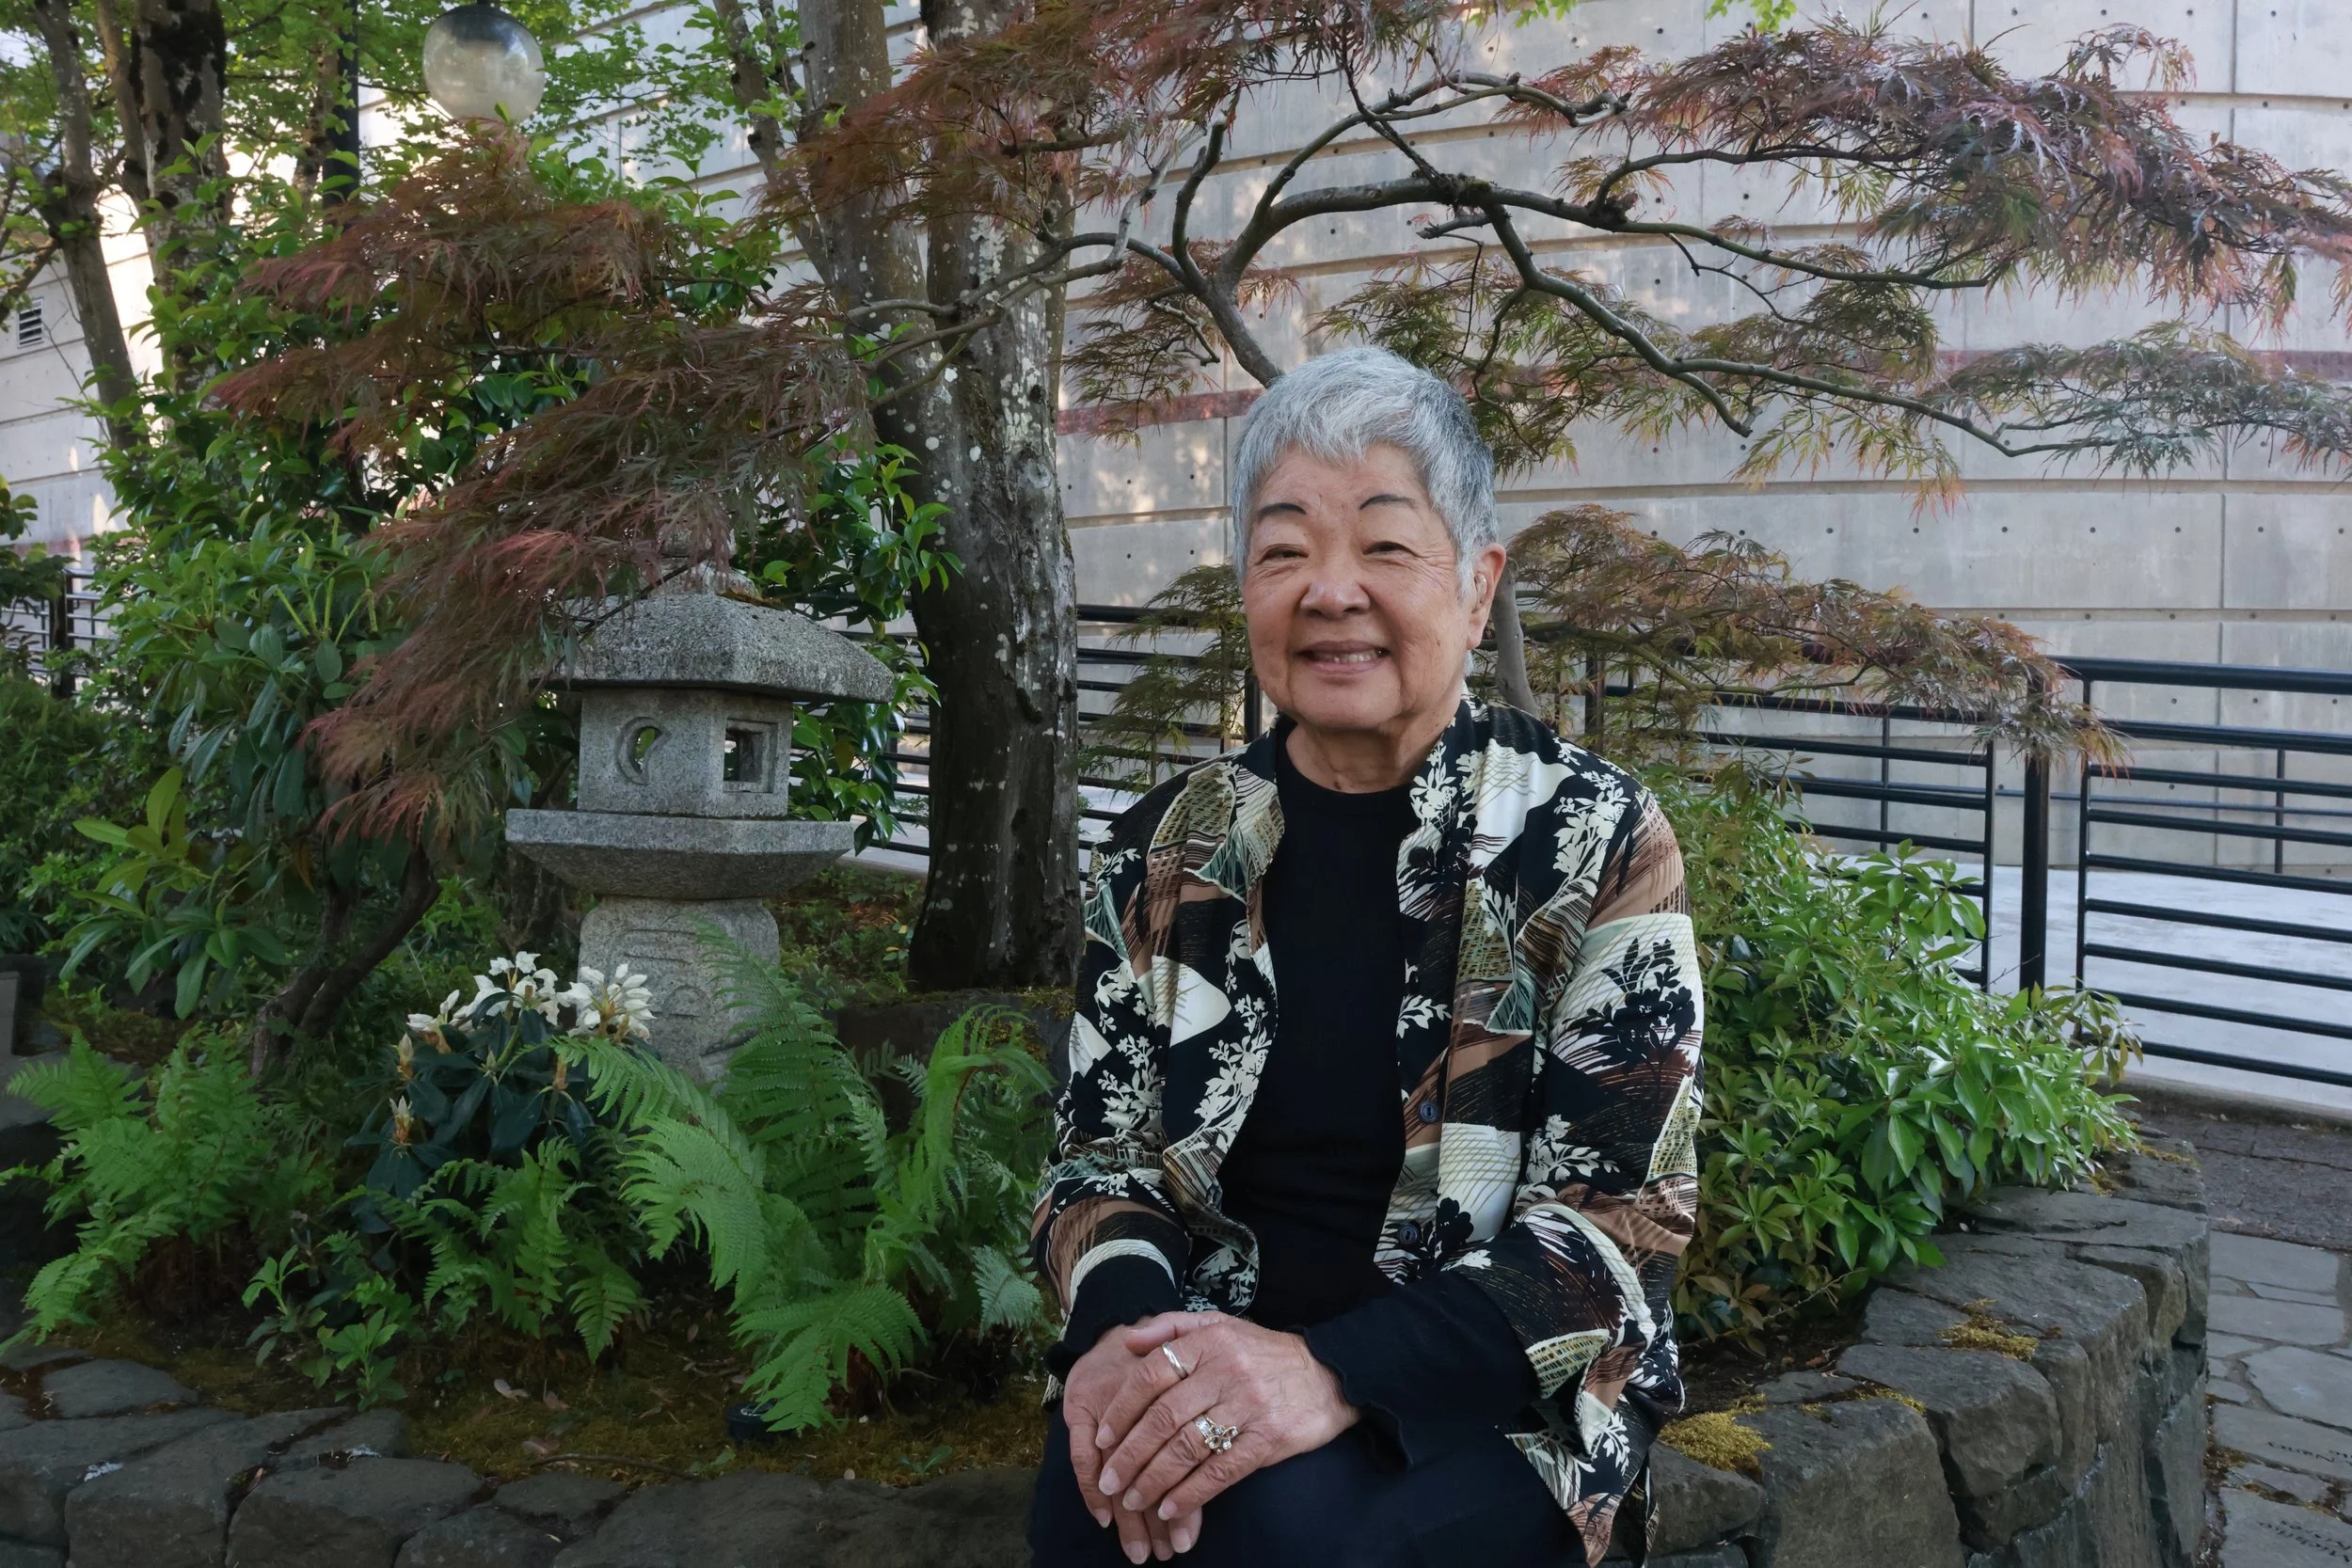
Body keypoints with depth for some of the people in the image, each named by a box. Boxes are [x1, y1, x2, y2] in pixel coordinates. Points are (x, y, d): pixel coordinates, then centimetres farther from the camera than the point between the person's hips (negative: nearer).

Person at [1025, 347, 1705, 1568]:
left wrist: (1335, 1371, -26)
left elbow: (1623, 1215, -11)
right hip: (1205, 1365, 3)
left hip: (1491, 1396, -2)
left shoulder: (1596, 839, -6)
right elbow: (1098, 1155, 7)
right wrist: (1125, 1327, -18)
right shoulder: (1167, 848, 3)